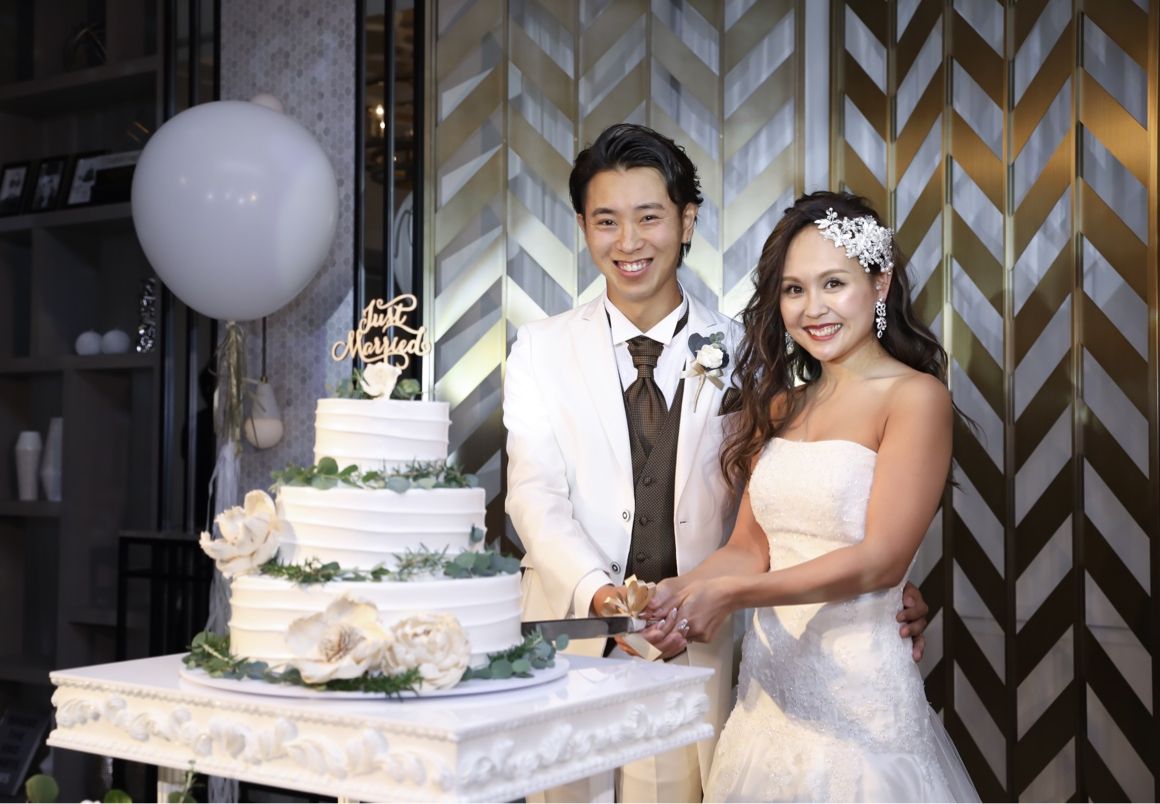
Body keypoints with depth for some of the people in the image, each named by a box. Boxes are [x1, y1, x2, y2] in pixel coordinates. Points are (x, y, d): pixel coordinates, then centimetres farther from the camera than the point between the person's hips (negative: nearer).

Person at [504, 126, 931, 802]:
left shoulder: (740, 353, 3)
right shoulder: (542, 350, 4)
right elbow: (537, 494, -6)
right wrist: (600, 595, -24)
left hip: (704, 652, 0)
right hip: (574, 646, 1)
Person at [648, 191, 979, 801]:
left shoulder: (915, 396, -8)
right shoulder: (781, 406, 11)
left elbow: (882, 560, -15)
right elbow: (750, 548, 7)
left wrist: (732, 594, -21)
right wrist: (676, 594, -13)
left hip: (858, 691, -5)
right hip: (768, 684, 6)